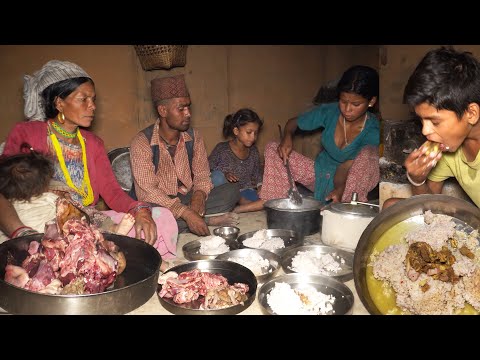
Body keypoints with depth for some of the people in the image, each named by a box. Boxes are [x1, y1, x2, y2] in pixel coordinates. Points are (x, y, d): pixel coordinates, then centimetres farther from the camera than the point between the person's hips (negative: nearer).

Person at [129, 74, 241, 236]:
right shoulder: (142, 142, -15)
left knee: (232, 190, -15)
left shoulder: (194, 136, 2)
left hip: (189, 200, 4)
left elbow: (202, 174, 4)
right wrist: (186, 213, -35)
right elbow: (147, 191, -23)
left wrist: (199, 194, -21)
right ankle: (207, 220, -19)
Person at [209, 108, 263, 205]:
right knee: (217, 176, -35)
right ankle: (241, 201, -25)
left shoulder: (254, 151, 6)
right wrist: (224, 175, -26)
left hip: (245, 190, 2)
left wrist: (260, 186, -4)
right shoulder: (222, 149, -8)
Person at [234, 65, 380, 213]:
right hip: (319, 173, 4)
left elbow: (346, 166, -25)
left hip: (349, 181, -3)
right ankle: (271, 200, -20)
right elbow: (293, 123, 1)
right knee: (272, 148, -12)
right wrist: (287, 137, -22)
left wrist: (340, 188, -45)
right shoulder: (328, 112, -13)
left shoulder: (373, 131, -21)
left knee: (369, 154, -35)